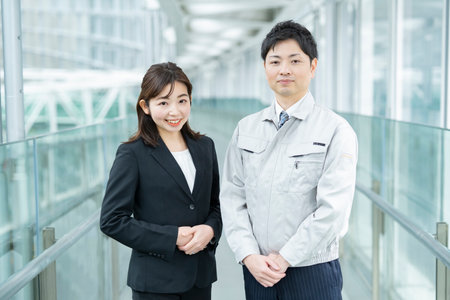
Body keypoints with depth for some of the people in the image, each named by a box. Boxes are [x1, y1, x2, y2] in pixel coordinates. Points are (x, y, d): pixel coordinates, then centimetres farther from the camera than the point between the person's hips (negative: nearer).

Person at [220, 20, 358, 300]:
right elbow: (232, 196, 3)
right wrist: (249, 256, -8)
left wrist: (284, 258, -12)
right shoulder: (246, 129, 6)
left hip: (312, 273, -3)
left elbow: (333, 209, -13)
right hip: (256, 272, 3)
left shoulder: (336, 130, -7)